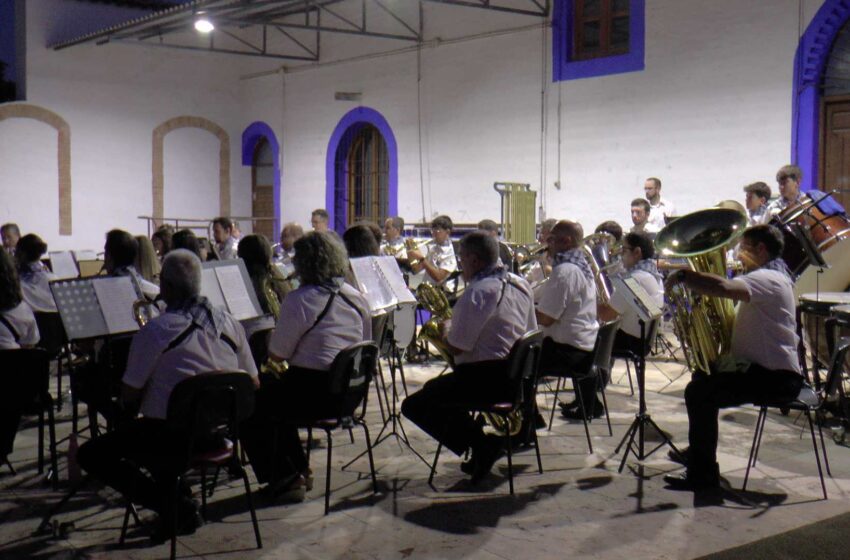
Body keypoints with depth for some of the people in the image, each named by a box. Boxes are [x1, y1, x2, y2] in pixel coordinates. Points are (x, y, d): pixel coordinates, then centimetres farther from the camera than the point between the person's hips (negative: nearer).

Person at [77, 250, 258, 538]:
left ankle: (174, 505, -3)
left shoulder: (155, 330, -16)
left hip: (176, 435, -7)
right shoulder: (230, 324, 0)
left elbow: (128, 399, -9)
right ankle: (174, 491, 17)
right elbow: (252, 384, 8)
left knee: (89, 454, 7)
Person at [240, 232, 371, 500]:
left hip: (313, 392, -8)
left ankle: (284, 479, 8)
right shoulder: (357, 298, 6)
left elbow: (276, 355, -11)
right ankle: (299, 469, 28)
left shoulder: (299, 300, -15)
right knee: (272, 391, 30)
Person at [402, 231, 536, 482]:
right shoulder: (521, 284, 8)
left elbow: (456, 347, -20)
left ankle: (480, 443, -12)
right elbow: (530, 333, 17)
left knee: (413, 405, -2)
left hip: (487, 377, -9)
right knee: (436, 387, 29)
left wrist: (447, 328, 3)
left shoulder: (477, 292, -19)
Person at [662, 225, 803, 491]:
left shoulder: (766, 279, -18)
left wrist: (683, 276, -23)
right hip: (767, 366, 12)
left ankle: (703, 475, -17)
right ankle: (697, 452, 39)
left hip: (776, 377, -12)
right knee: (704, 377, 28)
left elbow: (723, 288, -37)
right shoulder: (772, 277, 19)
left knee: (699, 392, -24)